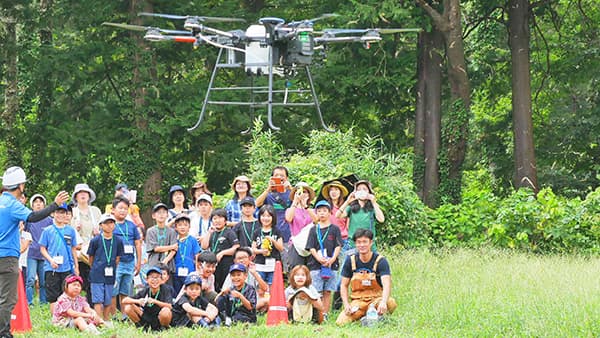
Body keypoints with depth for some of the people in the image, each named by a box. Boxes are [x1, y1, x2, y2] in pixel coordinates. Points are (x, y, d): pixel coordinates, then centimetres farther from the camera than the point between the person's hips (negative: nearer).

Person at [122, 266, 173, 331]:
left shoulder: (165, 290, -13)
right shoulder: (144, 291, -6)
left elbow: (169, 306, -27)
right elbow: (124, 301, -8)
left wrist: (155, 301, -39)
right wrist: (138, 301, -27)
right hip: (147, 319, 3)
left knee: (165, 311, -36)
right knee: (128, 308, -13)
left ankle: (163, 328, -5)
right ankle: (143, 326, 6)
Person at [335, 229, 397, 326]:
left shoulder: (380, 261, -9)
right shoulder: (350, 261, 2)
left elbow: (386, 285, -23)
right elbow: (344, 285, 9)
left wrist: (383, 302, -44)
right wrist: (346, 305, -9)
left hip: (376, 299, -3)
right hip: (357, 301, 3)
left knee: (391, 303, -36)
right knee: (341, 322, -22)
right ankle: (361, 316, 9)